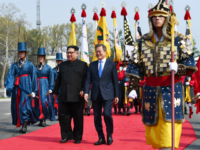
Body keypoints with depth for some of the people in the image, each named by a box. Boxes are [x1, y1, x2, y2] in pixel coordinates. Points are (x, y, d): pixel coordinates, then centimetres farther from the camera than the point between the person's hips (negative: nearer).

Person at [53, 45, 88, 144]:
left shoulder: (83, 65, 4)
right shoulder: (62, 65, 18)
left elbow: (86, 79, 0)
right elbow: (58, 79, 20)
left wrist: (83, 90, -12)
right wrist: (55, 91, 16)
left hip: (77, 97, -4)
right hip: (63, 97, 4)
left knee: (78, 118, 3)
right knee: (63, 116, 2)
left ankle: (78, 137, 15)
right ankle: (66, 135, 15)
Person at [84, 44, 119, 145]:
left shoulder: (111, 64, 5)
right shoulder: (92, 65, 11)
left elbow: (115, 81, 4)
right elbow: (88, 80, 6)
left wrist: (116, 95, 0)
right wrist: (86, 92, -6)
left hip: (107, 94, -3)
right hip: (95, 95, 3)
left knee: (107, 114, -15)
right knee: (97, 117, 4)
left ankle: (109, 135, 7)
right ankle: (101, 138, 15)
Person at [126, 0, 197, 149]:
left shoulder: (178, 39, 2)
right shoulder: (144, 41, 11)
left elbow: (190, 64, -1)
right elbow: (135, 66, 10)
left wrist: (178, 67, -22)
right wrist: (133, 87, 1)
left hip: (172, 89, -3)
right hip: (151, 89, 3)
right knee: (154, 125, 6)